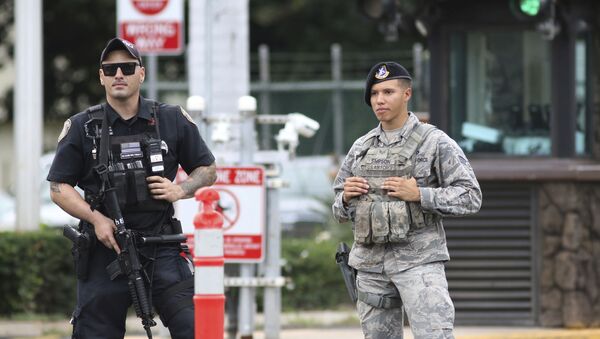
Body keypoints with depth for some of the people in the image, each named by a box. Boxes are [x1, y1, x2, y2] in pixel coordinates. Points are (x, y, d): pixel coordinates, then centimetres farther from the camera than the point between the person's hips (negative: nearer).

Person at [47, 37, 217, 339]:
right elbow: (59, 187, 4)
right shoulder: (82, 128, 3)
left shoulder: (172, 121, 5)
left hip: (161, 250, 0)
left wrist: (180, 190, -7)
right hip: (106, 248, 0)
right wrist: (96, 218, -12)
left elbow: (207, 171, 14)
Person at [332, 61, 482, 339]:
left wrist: (420, 195, -16)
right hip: (371, 263, 5)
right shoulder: (361, 147, 12)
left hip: (418, 261, -5)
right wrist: (346, 198, -5)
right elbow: (340, 210, 19)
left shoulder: (436, 142, -2)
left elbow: (470, 197, -6)